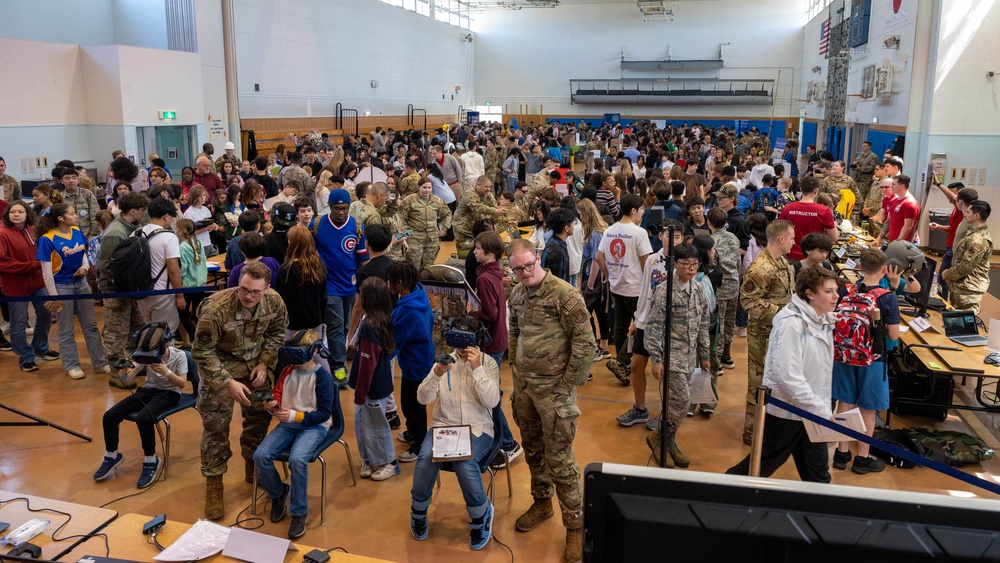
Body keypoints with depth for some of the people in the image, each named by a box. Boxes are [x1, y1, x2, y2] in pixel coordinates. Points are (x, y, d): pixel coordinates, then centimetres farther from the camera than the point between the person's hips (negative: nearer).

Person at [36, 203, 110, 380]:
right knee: (66, 330, 8)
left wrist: (85, 267, -10)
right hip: (62, 286, -6)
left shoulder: (77, 231, -2)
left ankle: (100, 363, 20)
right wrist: (54, 297, -15)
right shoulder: (47, 239, -18)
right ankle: (71, 366, 21)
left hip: (81, 283, 6)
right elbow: (47, 271, -16)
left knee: (91, 325, 11)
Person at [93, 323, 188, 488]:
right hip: (148, 390, 5)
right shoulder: (146, 356, -6)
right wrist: (124, 369, -29)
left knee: (143, 418, -34)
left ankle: (151, 461, -13)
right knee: (109, 416, -10)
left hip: (169, 393, -5)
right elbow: (127, 380, -5)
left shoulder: (179, 356, -15)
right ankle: (112, 456, 16)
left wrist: (167, 372, -29)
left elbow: (182, 384, -13)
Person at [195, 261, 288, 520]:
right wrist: (228, 383, -28)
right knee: (216, 424, -4)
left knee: (260, 415, 12)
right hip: (220, 365, -4)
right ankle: (213, 485, 13)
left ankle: (253, 469, 34)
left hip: (254, 364, 4)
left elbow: (277, 332, 1)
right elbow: (202, 352, -24)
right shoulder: (216, 308, -33)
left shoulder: (274, 301, -19)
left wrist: (264, 363, -9)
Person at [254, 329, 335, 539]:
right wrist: (272, 405, -13)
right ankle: (278, 493, 13)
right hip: (288, 423, 6)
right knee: (260, 455, -18)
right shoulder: (287, 371, 5)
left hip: (314, 426, -6)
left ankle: (300, 513, -12)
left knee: (297, 459, -33)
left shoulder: (322, 376, -11)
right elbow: (277, 395, 12)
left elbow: (324, 413, -12)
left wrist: (295, 415, -21)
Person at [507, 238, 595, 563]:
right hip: (523, 385, 6)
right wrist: (515, 364, 11)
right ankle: (542, 502, 40)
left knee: (559, 458, -2)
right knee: (532, 449, 18)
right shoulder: (517, 294, 6)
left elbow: (584, 343, -15)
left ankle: (576, 525, 13)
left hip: (553, 387, -6)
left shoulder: (565, 294, -15)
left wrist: (568, 386, -13)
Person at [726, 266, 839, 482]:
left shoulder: (824, 322, 4)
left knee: (818, 474, 14)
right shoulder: (791, 324, -23)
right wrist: (823, 412, -24)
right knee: (761, 466, 9)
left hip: (812, 412, 8)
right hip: (785, 412, -8)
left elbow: (821, 372, 12)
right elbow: (789, 377, -28)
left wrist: (823, 410, 6)